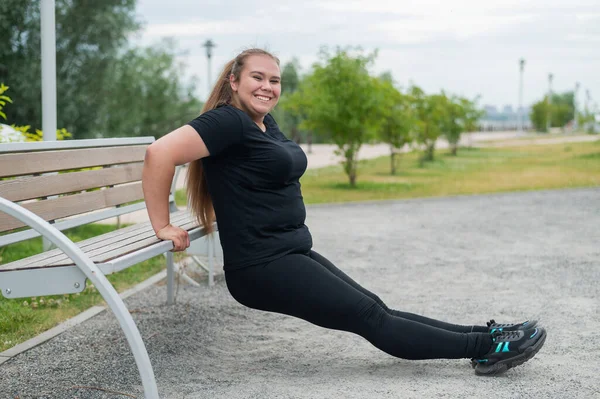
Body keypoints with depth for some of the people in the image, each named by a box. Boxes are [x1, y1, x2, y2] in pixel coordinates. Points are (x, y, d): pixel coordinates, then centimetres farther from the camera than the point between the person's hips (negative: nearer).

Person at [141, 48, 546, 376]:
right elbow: (160, 153, -24)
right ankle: (486, 346, -3)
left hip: (293, 252, 9)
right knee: (370, 318, -5)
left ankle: (483, 337, 6)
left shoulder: (265, 121, 12)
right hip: (262, 266, -9)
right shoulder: (229, 121, -16)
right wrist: (163, 227, -21)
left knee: (374, 308, 6)